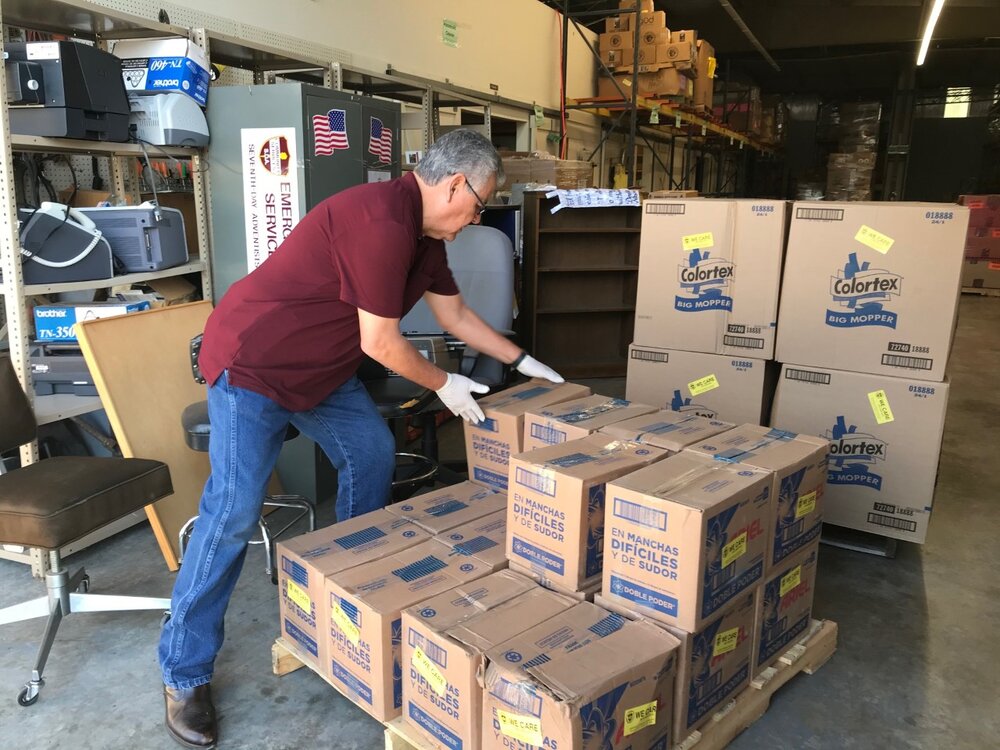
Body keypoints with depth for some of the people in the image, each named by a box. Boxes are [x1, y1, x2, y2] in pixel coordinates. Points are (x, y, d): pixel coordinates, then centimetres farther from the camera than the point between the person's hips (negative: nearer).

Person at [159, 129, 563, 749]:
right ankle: (185, 673, 6)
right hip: (253, 363, -10)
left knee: (373, 455, 12)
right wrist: (444, 384, -9)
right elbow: (380, 343, -24)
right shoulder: (383, 220, -27)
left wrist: (521, 361, 20)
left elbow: (456, 313, 16)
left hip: (324, 367, 10)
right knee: (234, 512, -9)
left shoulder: (424, 233, 5)